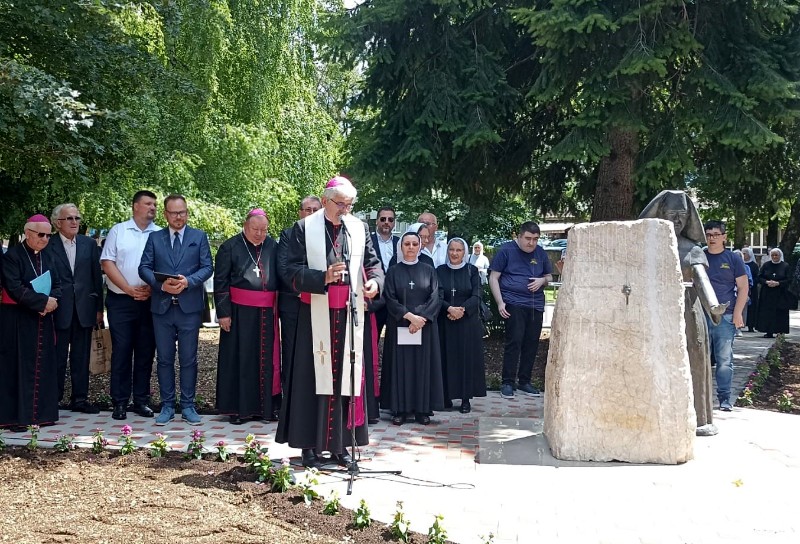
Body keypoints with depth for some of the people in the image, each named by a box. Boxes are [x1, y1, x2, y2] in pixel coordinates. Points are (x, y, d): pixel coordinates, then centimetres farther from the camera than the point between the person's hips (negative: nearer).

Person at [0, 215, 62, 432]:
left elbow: (57, 285, 9)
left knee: (43, 367, 6)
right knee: (18, 368, -3)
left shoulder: (47, 257, 13)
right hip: (18, 321, -6)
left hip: (42, 321, 6)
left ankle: (41, 413, 13)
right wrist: (43, 301, -18)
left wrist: (52, 301, -12)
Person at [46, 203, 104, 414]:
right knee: (58, 357, 5)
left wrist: (99, 308, 5)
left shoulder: (90, 244, 7)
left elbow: (97, 276, 8)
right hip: (59, 310, -3)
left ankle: (80, 398, 17)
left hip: (84, 309, 3)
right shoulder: (48, 246, -2)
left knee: (81, 357, 9)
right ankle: (53, 400, 15)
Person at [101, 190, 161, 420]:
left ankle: (141, 400, 14)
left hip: (150, 301, 2)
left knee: (145, 352, 6)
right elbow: (107, 263, -2)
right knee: (121, 351, 0)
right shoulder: (118, 231, 4)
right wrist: (129, 289, -11)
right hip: (121, 301, -1)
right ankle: (120, 402, 7)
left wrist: (152, 288, -14)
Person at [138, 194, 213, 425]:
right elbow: (144, 268, 3)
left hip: (190, 306, -1)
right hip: (162, 306, 1)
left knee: (188, 359, 3)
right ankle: (167, 406, 15)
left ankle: (187, 406, 12)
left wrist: (188, 281, -17)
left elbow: (207, 267, 0)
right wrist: (161, 284, -14)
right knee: (164, 359, 6)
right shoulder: (154, 238, 11)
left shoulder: (199, 237, 8)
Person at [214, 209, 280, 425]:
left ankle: (266, 405, 17)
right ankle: (238, 407, 12)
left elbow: (280, 277, 9)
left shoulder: (273, 247, 5)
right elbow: (220, 282, -4)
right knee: (240, 358, 3)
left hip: (266, 312, 3)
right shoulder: (230, 247, -3)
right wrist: (223, 312, -9)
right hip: (239, 312, -3)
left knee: (267, 358, 7)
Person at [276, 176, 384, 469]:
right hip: (315, 315, -3)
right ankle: (310, 444, 10)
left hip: (350, 314, 3)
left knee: (346, 376, 7)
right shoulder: (304, 228, -3)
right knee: (313, 377, 1)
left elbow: (372, 263, 9)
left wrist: (375, 280, -14)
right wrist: (323, 277, -22)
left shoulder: (359, 228, 7)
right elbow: (290, 271, -7)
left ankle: (340, 443, 17)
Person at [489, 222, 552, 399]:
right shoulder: (506, 250, 0)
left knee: (532, 343, 5)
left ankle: (524, 382, 17)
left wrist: (542, 280, -2)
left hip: (536, 304, 5)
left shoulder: (540, 253, 13)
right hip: (513, 303, -5)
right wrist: (500, 302, -9)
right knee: (514, 341, -11)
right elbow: (493, 278, 0)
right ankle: (507, 383, -4)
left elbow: (549, 276, 23)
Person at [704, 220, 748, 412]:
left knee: (724, 360, 0)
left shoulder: (733, 259, 6)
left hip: (725, 317, -1)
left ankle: (724, 398, 6)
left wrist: (737, 314, -5)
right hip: (701, 316, 2)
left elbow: (743, 288, 4)